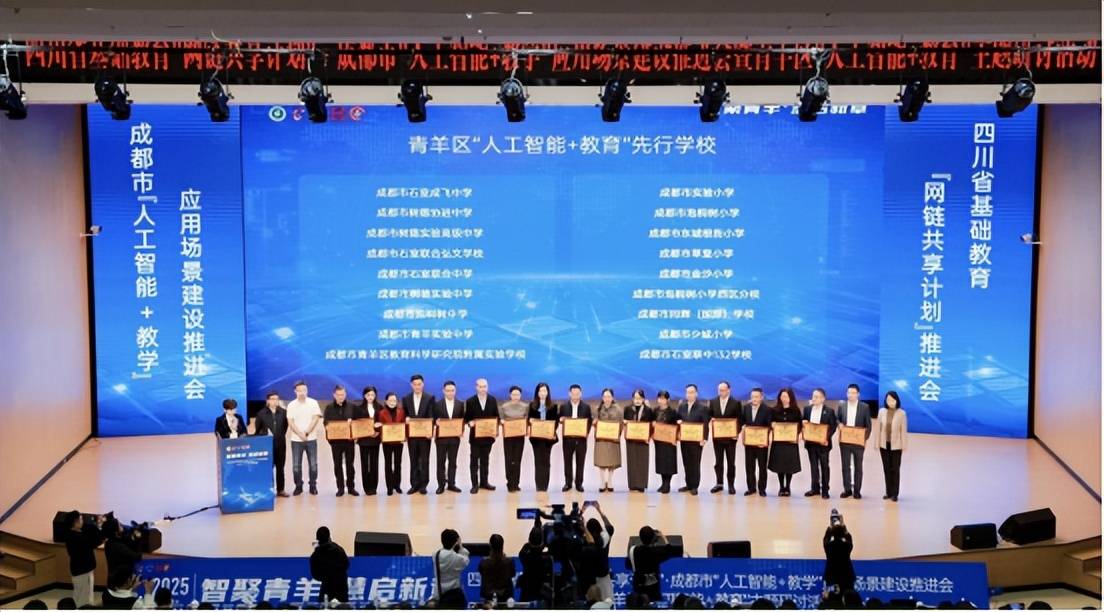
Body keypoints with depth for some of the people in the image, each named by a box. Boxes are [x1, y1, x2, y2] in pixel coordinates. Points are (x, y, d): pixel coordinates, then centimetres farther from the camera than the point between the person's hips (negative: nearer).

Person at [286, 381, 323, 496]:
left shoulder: (313, 403, 0)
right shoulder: (291, 405, 1)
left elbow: (316, 419, -5)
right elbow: (290, 423, -3)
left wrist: (306, 433, -13)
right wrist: (300, 434, -14)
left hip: (311, 439, -1)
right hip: (296, 440, 1)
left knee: (313, 464, 2)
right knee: (296, 465, 2)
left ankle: (313, 486, 12)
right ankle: (298, 486, 13)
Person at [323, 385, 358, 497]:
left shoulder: (351, 406, 3)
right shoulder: (329, 407, 3)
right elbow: (325, 423, 1)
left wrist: (352, 422, -17)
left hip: (349, 439, 0)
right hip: (335, 440, 0)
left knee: (350, 464, 5)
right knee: (338, 464, 6)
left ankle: (351, 487, 14)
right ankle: (340, 488, 13)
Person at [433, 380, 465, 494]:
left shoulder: (460, 404, 5)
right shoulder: (437, 404, -1)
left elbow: (462, 420, 7)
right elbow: (434, 419, 1)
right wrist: (437, 422, -20)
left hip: (454, 437, 2)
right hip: (441, 437, -1)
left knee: (452, 461, 7)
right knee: (441, 461, 3)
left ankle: (451, 484, 14)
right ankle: (441, 485, 9)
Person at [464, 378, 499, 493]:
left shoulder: (493, 400, 4)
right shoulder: (470, 401, -3)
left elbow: (496, 416, 7)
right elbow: (466, 417, 0)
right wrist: (470, 422, -20)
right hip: (475, 435, -2)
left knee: (485, 459, 12)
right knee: (474, 460, 1)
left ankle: (484, 482, 21)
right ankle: (475, 484, 4)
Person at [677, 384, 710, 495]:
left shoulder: (703, 407, -6)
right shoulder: (681, 406, 10)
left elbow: (706, 424, -8)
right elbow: (678, 419, 18)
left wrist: (704, 438, -15)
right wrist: (678, 421, -6)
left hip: (696, 440, -5)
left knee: (695, 463, 1)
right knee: (686, 462, 9)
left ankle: (694, 486, 7)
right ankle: (688, 484, 18)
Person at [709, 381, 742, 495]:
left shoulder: (736, 403, -3)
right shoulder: (712, 402, 6)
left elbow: (740, 419, -3)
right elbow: (709, 416, 9)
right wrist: (711, 420, -14)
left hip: (730, 437, -3)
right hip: (717, 437, 3)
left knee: (731, 462, 5)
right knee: (718, 462, 8)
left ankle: (731, 485, 13)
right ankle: (719, 484, 17)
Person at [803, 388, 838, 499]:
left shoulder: (829, 411, -5)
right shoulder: (807, 409, 8)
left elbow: (833, 427, -6)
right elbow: (804, 422, 15)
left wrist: (827, 437, -18)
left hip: (823, 442, -4)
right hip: (810, 442, 4)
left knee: (824, 466, 5)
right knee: (813, 465, 10)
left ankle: (825, 490, 11)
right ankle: (815, 488, 17)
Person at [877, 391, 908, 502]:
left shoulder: (901, 413, -7)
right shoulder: (882, 412, 1)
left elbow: (904, 430, -5)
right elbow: (879, 428, 4)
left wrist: (904, 446, -5)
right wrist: (877, 443, 4)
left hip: (896, 446, -3)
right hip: (884, 445, 3)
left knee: (895, 469, 3)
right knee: (887, 469, 9)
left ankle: (894, 493, 10)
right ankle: (888, 492, 17)